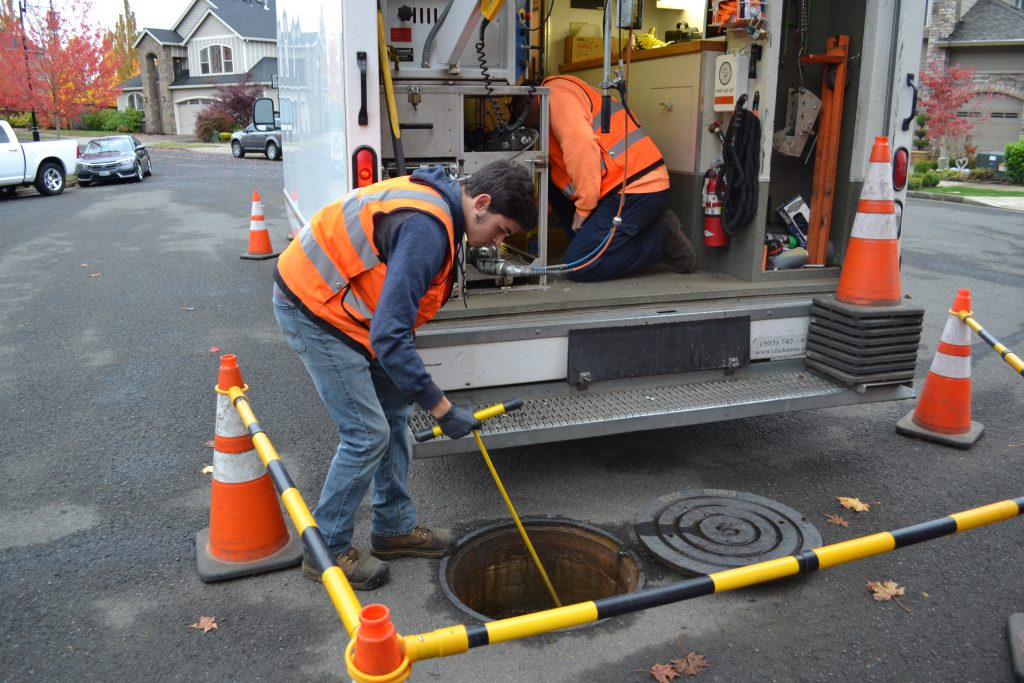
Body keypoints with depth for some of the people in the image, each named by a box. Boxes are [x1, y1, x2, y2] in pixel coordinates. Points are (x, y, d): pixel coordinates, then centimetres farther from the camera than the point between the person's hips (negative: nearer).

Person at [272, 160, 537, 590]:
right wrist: (442, 409, -27)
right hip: (310, 310, -10)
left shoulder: (438, 202, 3)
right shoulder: (425, 228, -29)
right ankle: (326, 550, 10)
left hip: (344, 304, 10)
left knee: (394, 413, 12)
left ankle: (394, 528, 26)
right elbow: (389, 336, -32)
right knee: (368, 433, -8)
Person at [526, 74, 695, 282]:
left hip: (635, 190, -10)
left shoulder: (556, 90, -2)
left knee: (579, 267, -10)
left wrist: (583, 208, -13)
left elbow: (582, 143, -20)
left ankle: (662, 237, 0)